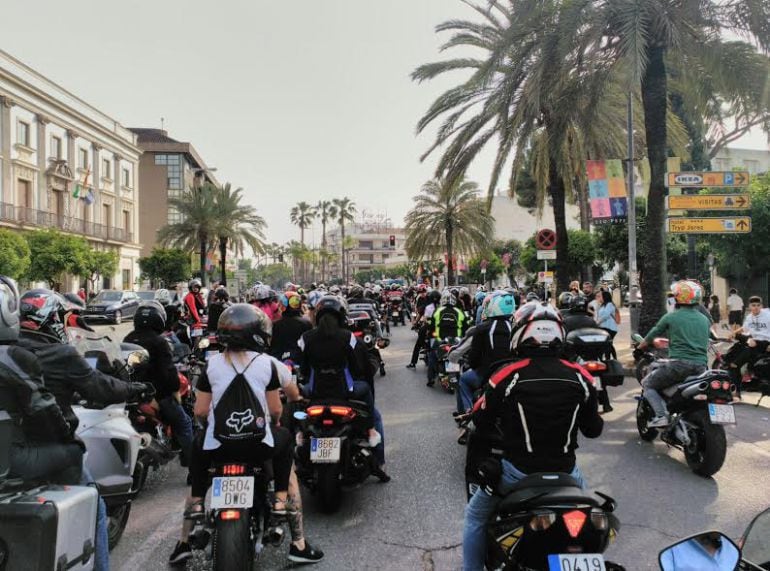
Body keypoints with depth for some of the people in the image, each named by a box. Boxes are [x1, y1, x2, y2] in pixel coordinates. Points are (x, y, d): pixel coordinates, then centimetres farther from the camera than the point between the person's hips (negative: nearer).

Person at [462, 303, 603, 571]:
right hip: (565, 472, 3)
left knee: (476, 516, 22)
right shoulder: (581, 376, -8)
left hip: (518, 472, -3)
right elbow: (593, 429, 4)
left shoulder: (507, 376, -16)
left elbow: (481, 424, -5)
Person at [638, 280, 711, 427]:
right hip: (701, 366, 6)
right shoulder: (705, 320, 15)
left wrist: (641, 346, 31)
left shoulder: (670, 317, 0)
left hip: (679, 364, -6)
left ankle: (661, 415, -12)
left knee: (648, 383, 11)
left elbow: (653, 334, 12)